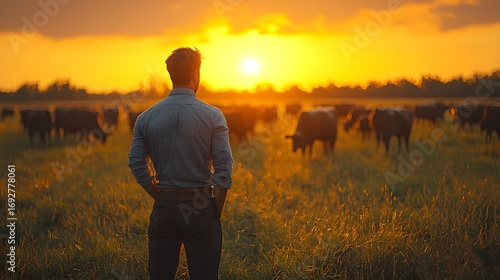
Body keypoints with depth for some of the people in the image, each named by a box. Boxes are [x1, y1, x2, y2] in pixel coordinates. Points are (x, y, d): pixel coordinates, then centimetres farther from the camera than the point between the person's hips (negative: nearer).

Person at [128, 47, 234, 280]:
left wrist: (159, 196, 10)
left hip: (164, 207, 3)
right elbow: (224, 166, -9)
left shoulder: (146, 117, 1)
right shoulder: (213, 116, -7)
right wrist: (216, 211, -1)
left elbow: (136, 162, 2)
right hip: (200, 206, -3)